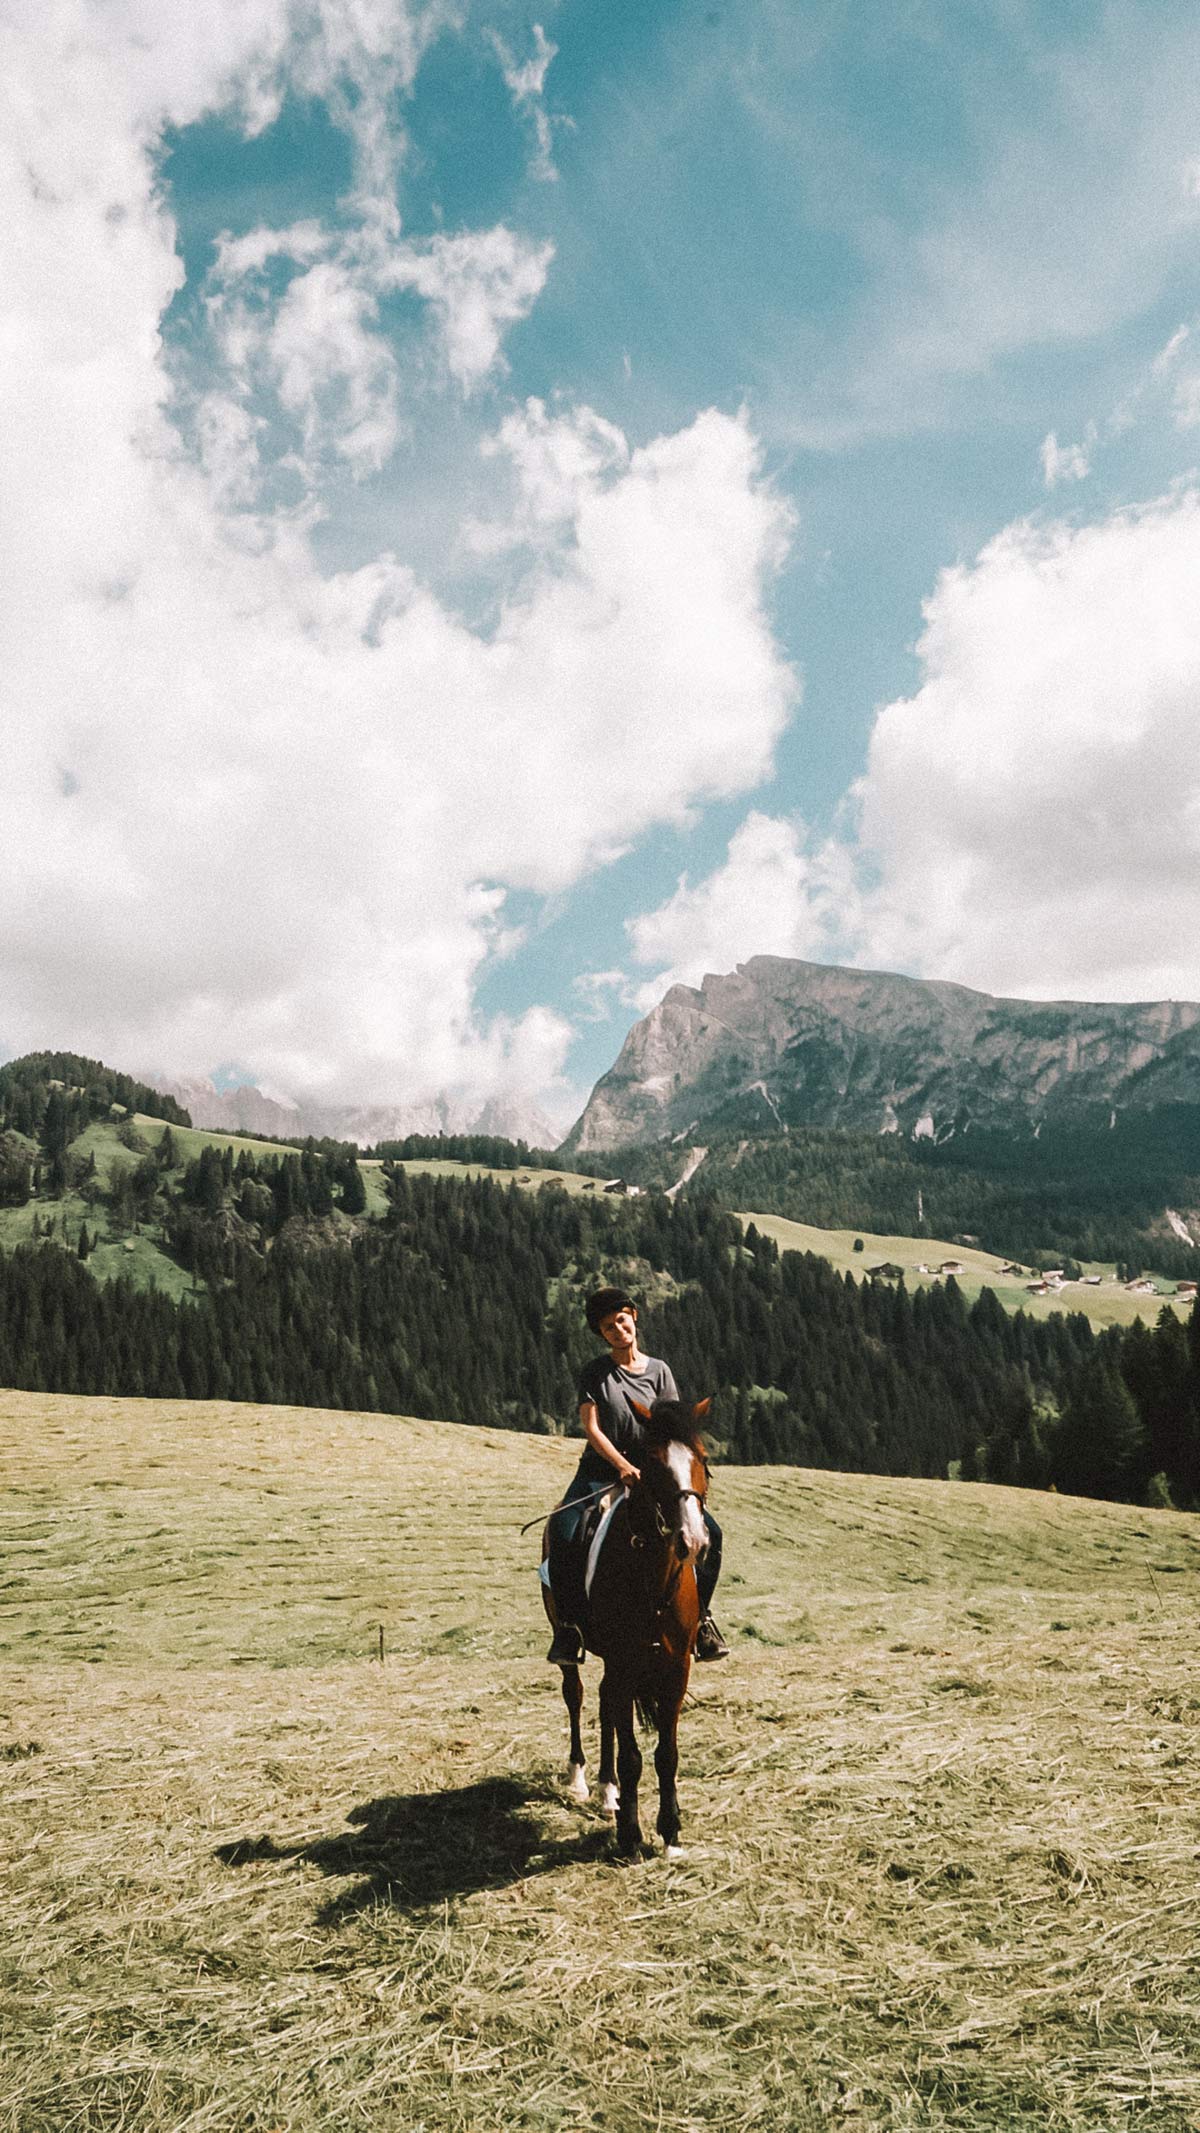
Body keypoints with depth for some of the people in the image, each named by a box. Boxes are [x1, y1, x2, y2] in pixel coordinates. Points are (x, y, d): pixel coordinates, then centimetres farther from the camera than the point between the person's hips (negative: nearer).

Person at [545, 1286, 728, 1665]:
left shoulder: (658, 1371, 6)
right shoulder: (596, 1372, 0)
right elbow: (591, 1428, -8)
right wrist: (623, 1466, -22)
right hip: (599, 1473, -2)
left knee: (709, 1531, -15)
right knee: (562, 1536, -27)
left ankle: (700, 1616, 2)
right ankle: (569, 1625, -10)